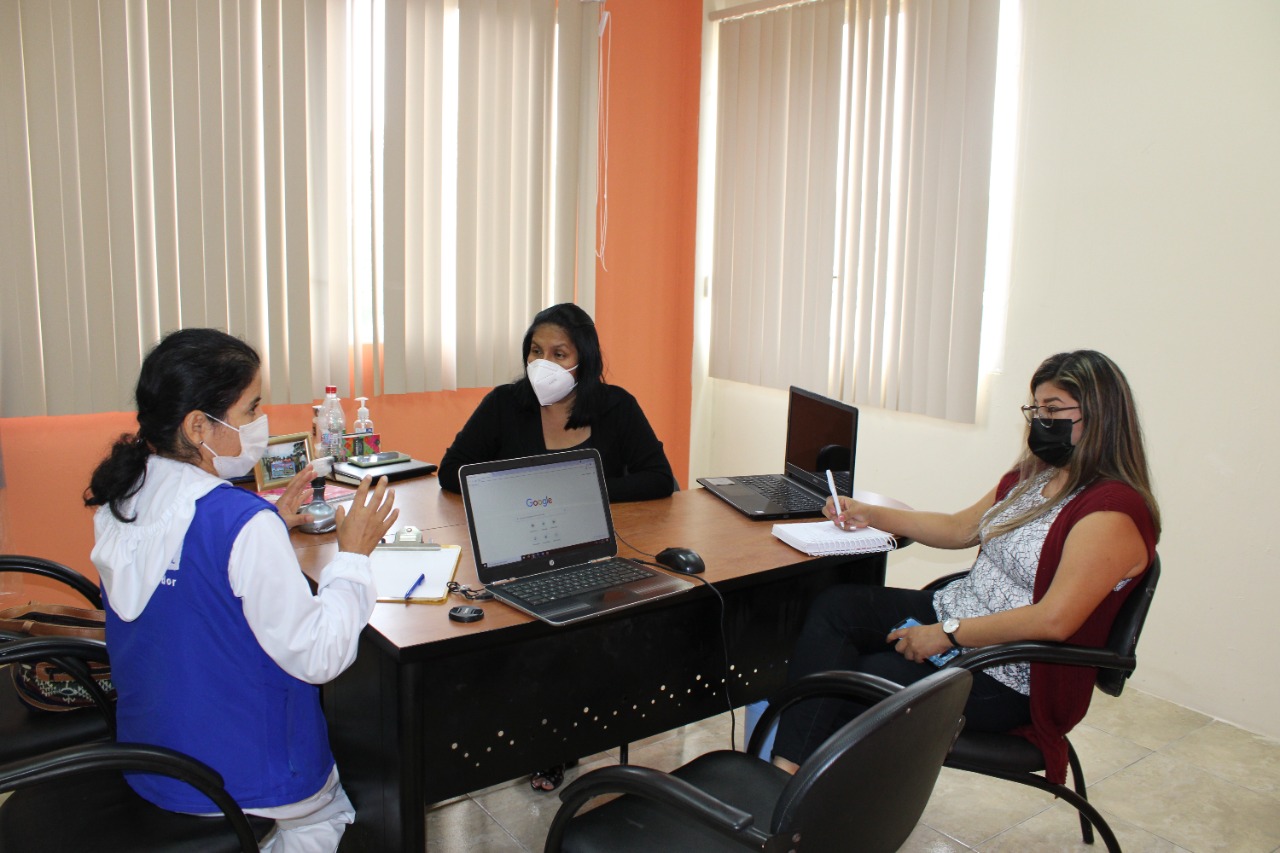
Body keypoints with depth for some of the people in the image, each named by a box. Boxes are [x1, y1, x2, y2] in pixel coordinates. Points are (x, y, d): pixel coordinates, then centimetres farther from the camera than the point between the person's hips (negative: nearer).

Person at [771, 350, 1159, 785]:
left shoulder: (1113, 513, -18)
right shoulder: (1031, 478, 11)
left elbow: (1053, 620, -26)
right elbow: (959, 528, 22)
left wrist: (947, 634, -24)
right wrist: (871, 515, 15)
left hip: (1004, 680, -8)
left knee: (847, 681, -19)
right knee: (834, 605, -14)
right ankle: (785, 765, -24)